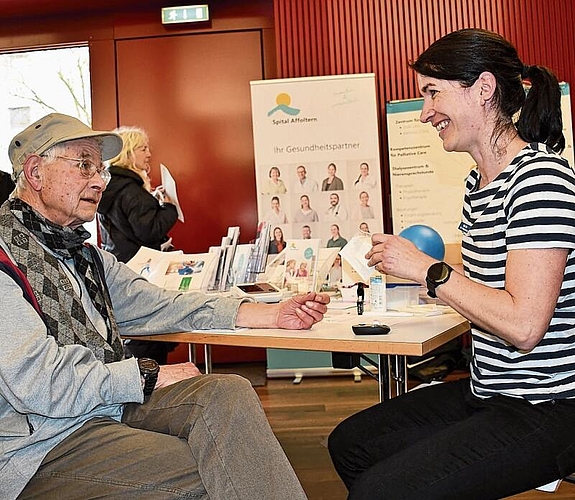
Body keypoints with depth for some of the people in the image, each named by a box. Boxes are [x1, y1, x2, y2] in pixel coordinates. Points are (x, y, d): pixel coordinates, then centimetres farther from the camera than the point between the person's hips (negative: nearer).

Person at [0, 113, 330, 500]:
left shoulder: (84, 254, 15)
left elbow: (160, 306, 12)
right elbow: (37, 383, -21)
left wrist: (276, 315, 4)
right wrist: (146, 375, -13)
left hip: (107, 405, 7)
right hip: (43, 443, -7)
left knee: (229, 392, -15)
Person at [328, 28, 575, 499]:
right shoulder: (479, 182, 9)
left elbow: (524, 325, -27)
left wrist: (427, 268, -19)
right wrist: (406, 266, 4)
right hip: (487, 391, 9)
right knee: (350, 443, 13)